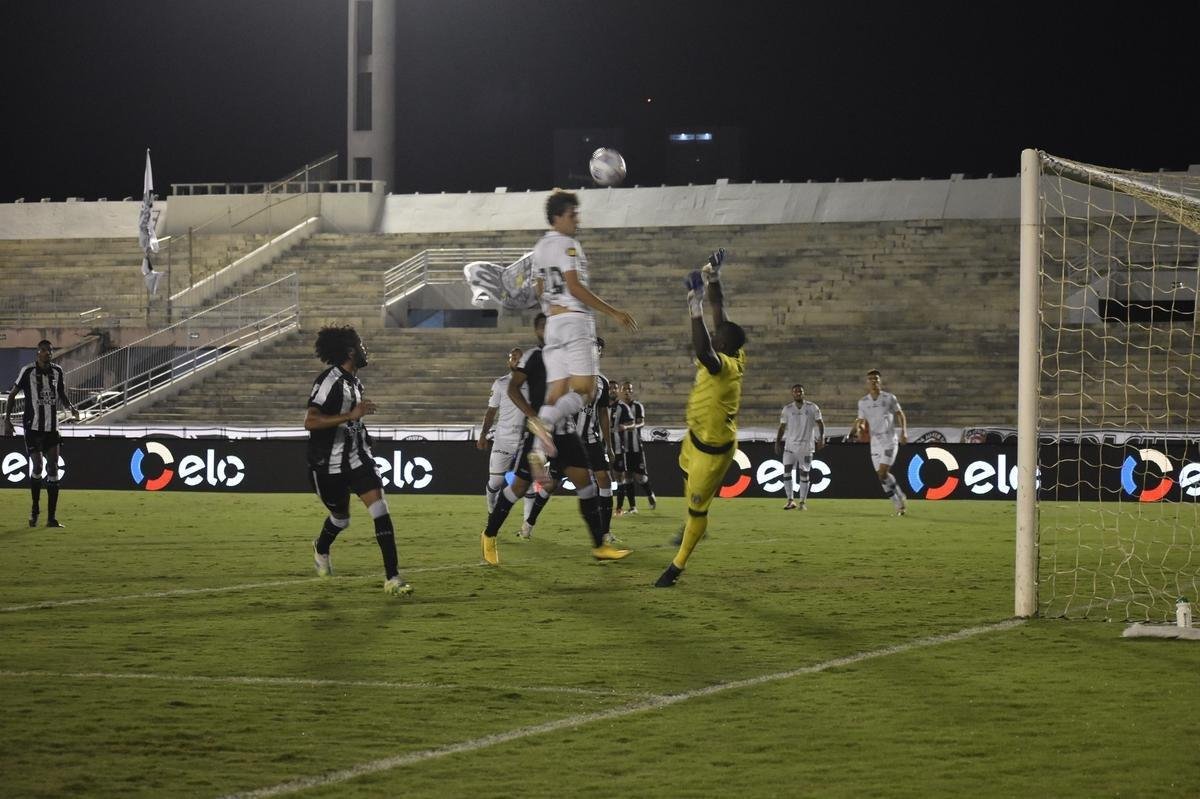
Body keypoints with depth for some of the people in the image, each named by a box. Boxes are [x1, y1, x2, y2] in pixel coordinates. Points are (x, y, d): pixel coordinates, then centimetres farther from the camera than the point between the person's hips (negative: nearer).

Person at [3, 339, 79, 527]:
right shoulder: (28, 371, -6)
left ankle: (52, 517, 0)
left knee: (53, 469, -2)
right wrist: (7, 419, -5)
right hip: (33, 427, -3)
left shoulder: (57, 371, 5)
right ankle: (35, 508, 16)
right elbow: (12, 395, 1)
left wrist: (71, 408, -1)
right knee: (37, 466, -8)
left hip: (52, 427, 4)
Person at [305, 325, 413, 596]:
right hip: (329, 465, -6)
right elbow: (310, 422, -31)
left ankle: (392, 577, -14)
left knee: (380, 510, -12)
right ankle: (321, 549, 49)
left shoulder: (354, 381, 7)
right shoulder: (329, 381, -21)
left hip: (357, 457, 6)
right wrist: (350, 415, -36)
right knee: (341, 518, 12)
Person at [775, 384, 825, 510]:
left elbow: (820, 422, 2)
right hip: (790, 445, 1)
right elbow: (782, 427, 9)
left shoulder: (812, 407, 0)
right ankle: (790, 500, -5)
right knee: (787, 471, -10)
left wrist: (821, 437, -13)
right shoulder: (787, 409, 5)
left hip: (806, 446, -1)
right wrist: (777, 442, 2)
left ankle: (802, 502, 9)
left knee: (804, 474, 2)